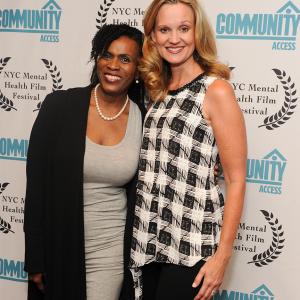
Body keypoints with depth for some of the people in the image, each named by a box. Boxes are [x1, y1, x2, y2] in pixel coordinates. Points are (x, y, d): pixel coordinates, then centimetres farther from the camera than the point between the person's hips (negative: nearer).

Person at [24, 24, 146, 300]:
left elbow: (144, 191, 8)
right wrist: (36, 259, -6)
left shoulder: (144, 119, -4)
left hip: (110, 250, 1)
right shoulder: (59, 106, -9)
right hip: (58, 245, 0)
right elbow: (36, 183, -6)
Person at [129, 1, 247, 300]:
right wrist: (142, 235, 10)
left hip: (191, 244, -6)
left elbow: (236, 180, -11)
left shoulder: (216, 90, -9)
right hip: (148, 239, 6)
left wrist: (222, 255, -13)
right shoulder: (158, 90, 9)